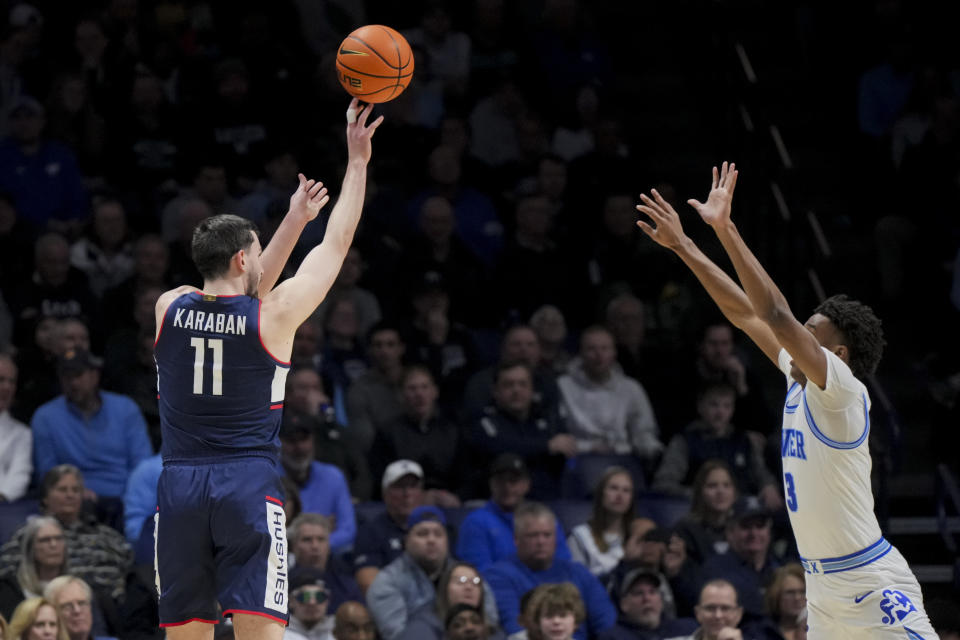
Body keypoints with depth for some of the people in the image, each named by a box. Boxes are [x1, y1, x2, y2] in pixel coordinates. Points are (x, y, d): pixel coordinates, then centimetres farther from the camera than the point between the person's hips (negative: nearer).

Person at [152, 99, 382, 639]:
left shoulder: (170, 308, 7)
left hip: (180, 485, 4)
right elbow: (337, 245, 7)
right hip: (249, 484, -4)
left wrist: (295, 220, 32)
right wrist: (358, 161, 16)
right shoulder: (274, 314, -4)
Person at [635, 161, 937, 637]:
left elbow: (777, 316, -25)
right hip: (823, 587, 9)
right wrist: (682, 246, 10)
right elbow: (746, 315, 12)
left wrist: (725, 229, -26)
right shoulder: (799, 381, 8)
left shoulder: (843, 390, -14)